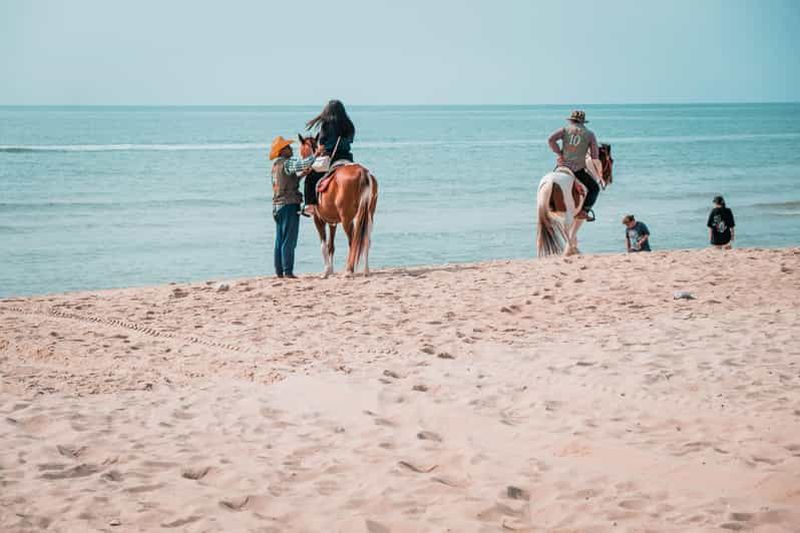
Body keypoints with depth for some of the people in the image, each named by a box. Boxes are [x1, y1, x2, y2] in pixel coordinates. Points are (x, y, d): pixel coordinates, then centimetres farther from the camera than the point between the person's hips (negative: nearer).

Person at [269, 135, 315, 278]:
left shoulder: (276, 165, 15)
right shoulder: (287, 163, -12)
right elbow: (303, 164, -28)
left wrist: (302, 173, 13)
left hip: (277, 206, 9)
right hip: (289, 205, -9)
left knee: (280, 240, 11)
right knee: (289, 241, -7)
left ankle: (279, 271, 13)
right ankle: (288, 271, -9)